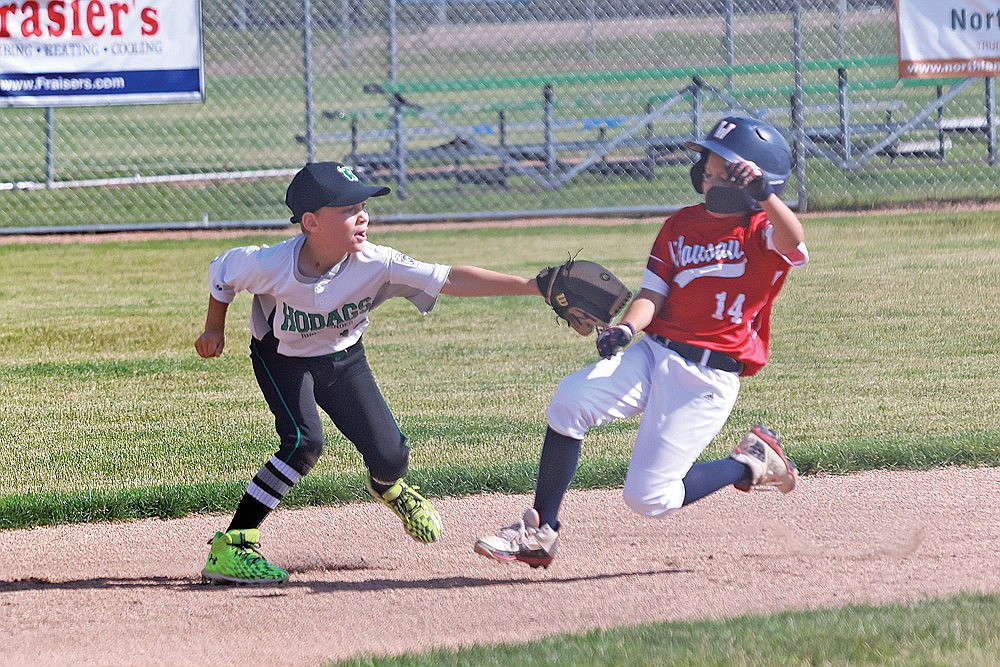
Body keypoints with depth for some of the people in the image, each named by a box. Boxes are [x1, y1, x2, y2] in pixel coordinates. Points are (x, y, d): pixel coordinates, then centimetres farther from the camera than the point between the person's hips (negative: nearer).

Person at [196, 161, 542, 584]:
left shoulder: (375, 265, -31)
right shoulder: (269, 265, -33)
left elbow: (449, 280, -37)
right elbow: (221, 272, -11)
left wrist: (529, 286, -45)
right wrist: (214, 330, 3)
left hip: (343, 359, 3)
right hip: (282, 358, -3)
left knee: (390, 457, -4)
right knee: (304, 442, -27)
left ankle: (387, 487, 38)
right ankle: (229, 547, -22)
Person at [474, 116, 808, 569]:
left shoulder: (762, 231, -4)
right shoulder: (681, 225, 13)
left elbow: (794, 242, -28)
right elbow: (653, 294, 7)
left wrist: (762, 193, -47)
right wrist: (626, 328, -15)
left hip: (709, 377, -5)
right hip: (653, 353, 5)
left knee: (648, 498, -10)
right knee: (571, 400, -23)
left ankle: (750, 463, 15)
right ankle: (540, 531, -12)